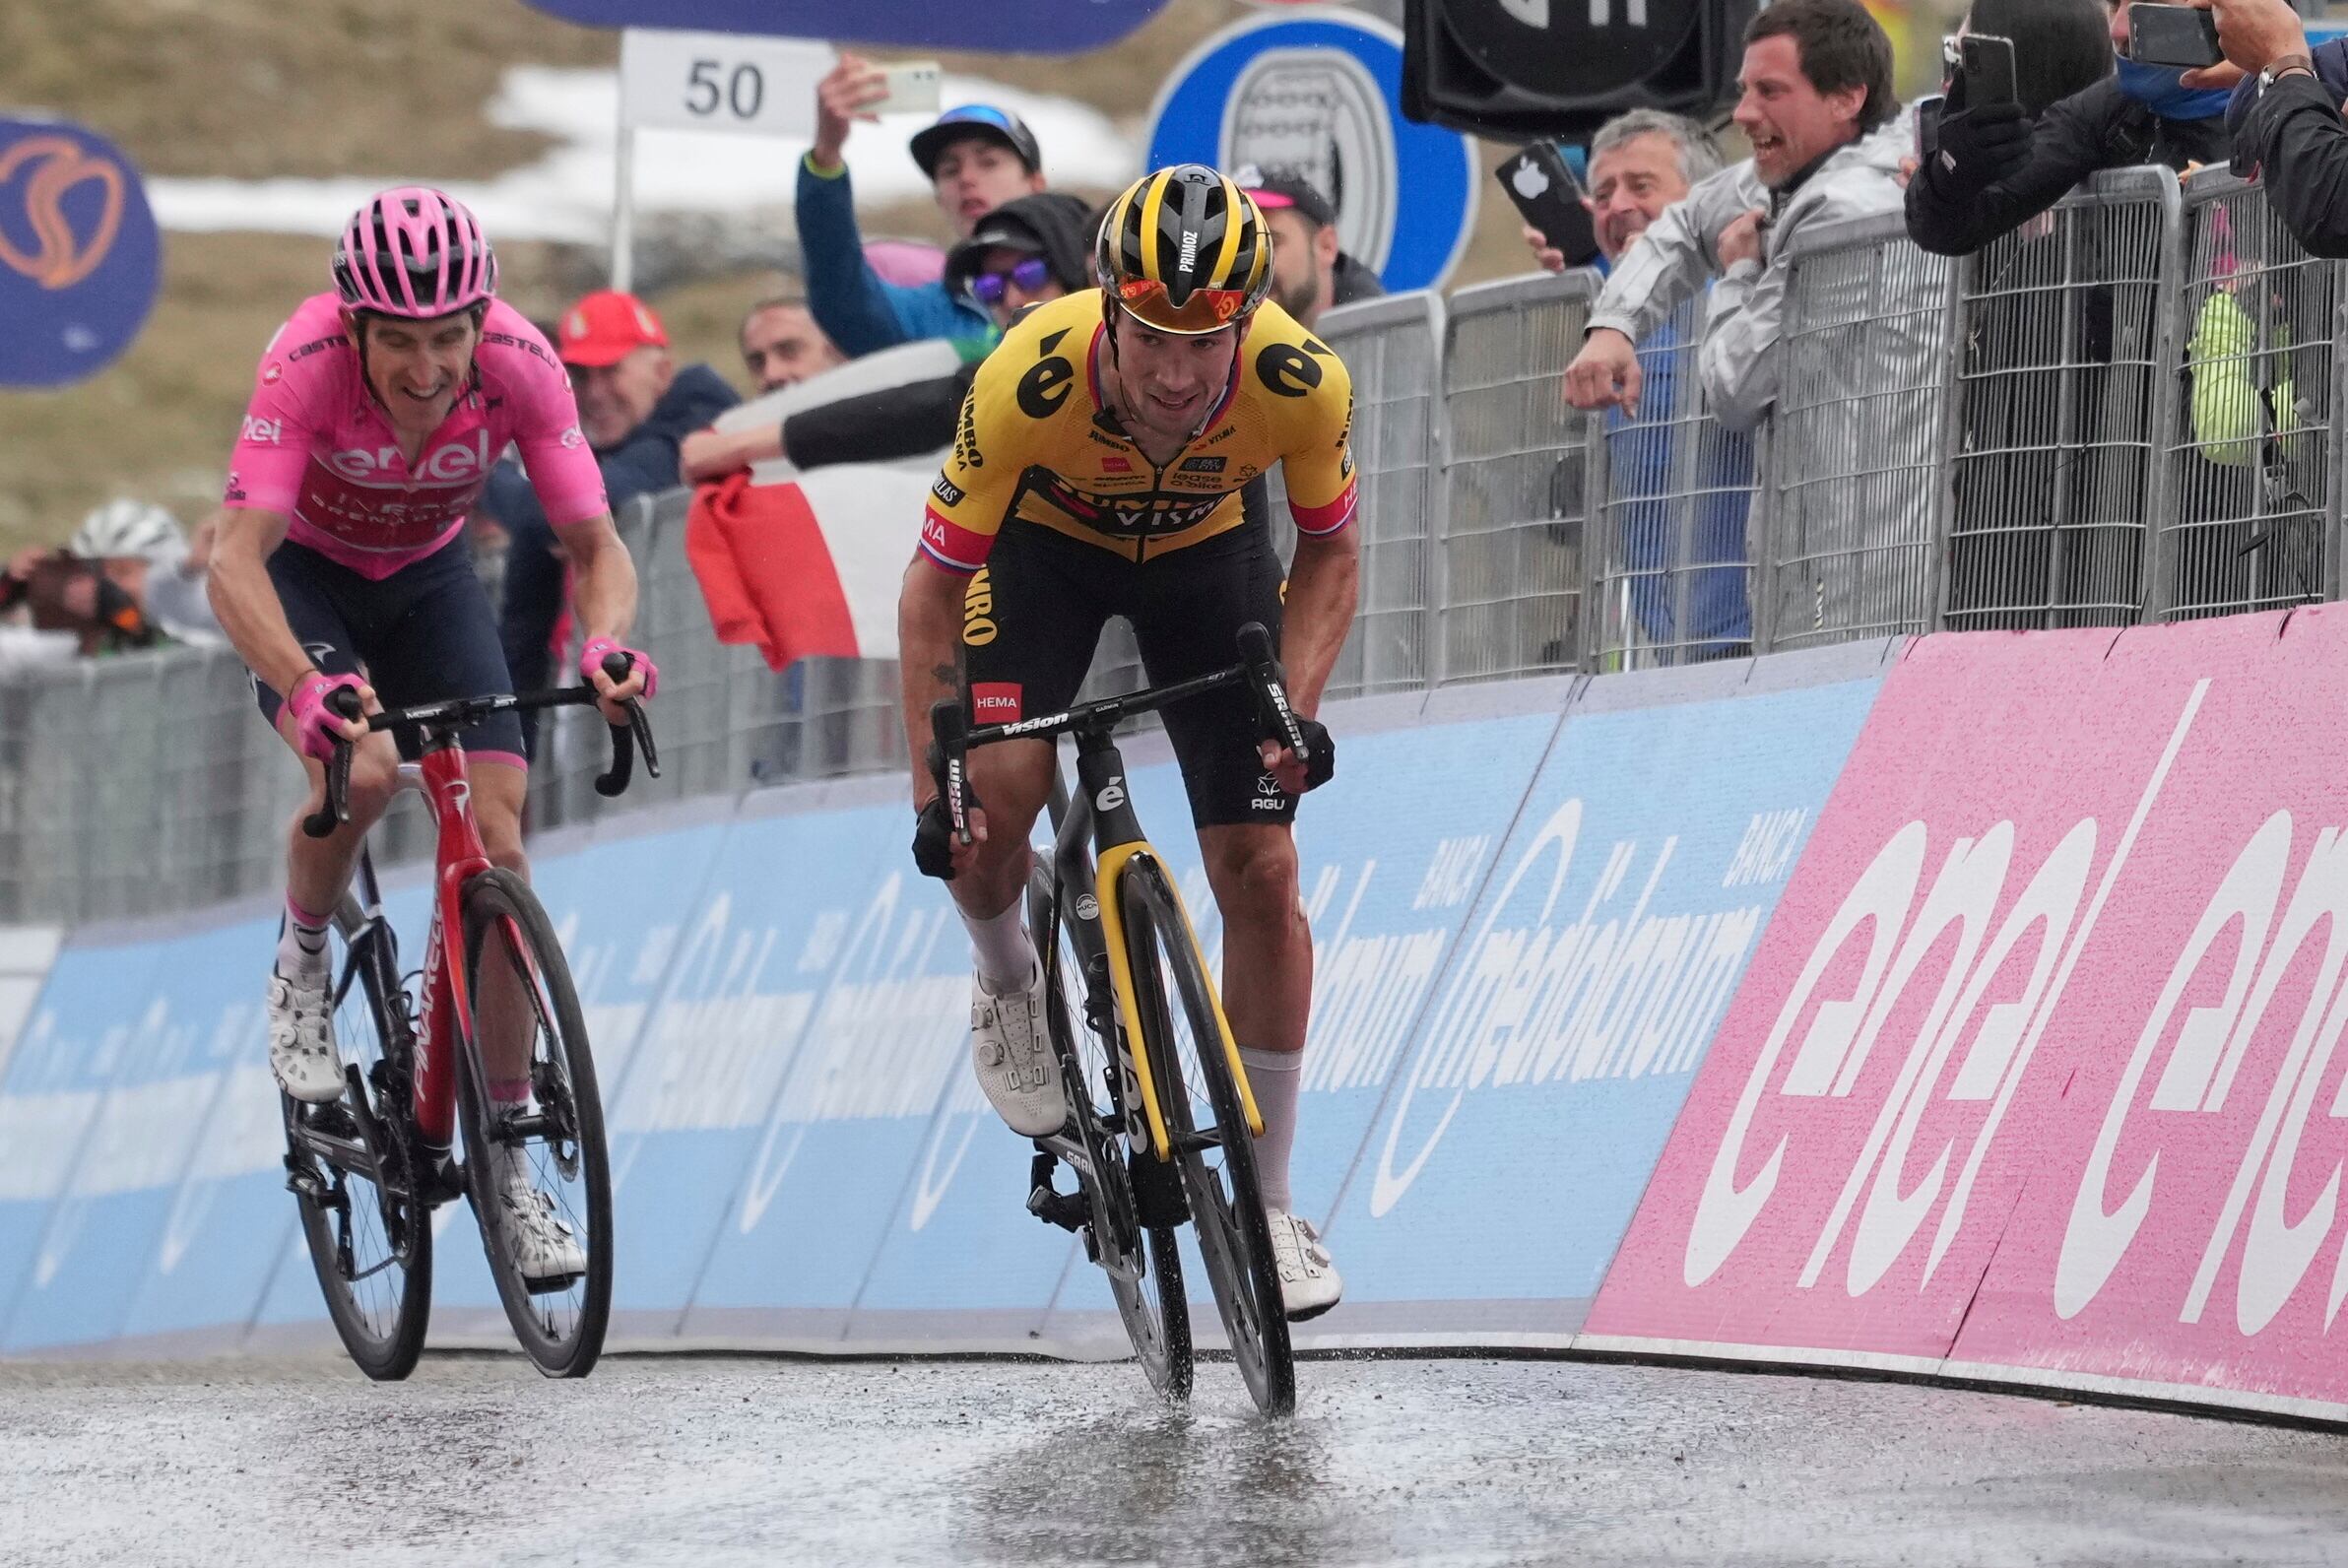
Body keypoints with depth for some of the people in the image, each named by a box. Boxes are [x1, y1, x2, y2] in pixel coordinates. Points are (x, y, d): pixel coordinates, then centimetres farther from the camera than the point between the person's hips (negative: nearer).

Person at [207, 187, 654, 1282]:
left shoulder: (518, 362, -28)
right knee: (361, 768, -33)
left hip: (427, 577, 3)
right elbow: (235, 561, -40)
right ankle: (302, 967, -1)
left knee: (497, 844, -11)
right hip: (304, 575, -3)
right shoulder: (309, 360, -35)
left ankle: (507, 1161, -1)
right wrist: (302, 686, -58)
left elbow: (595, 544, -22)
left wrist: (605, 643, -45)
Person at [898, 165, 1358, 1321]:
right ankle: (1007, 978, 10)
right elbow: (932, 585, -27)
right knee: (997, 788, -26)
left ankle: (1267, 1204, 7)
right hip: (1048, 541, -1)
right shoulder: (1031, 379, -39)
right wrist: (932, 789, -31)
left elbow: (1329, 554, -13)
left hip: (1206, 548, 1)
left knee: (1260, 873, -6)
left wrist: (1296, 708, -28)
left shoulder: (1302, 384, -34)